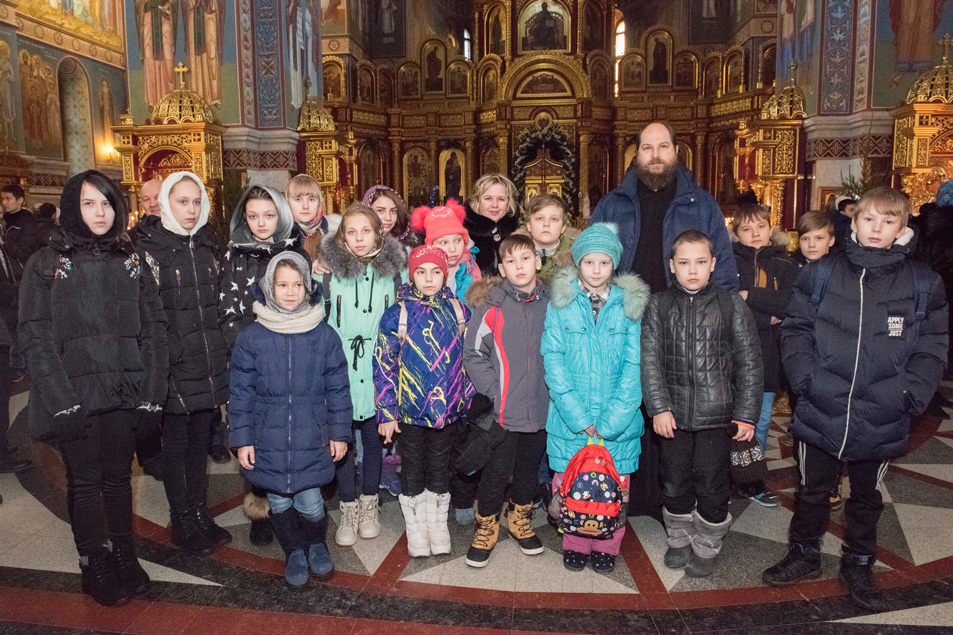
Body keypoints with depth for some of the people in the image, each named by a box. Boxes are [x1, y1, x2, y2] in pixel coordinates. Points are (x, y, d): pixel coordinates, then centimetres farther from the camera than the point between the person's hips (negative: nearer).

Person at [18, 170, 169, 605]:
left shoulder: (131, 261, 8)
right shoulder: (46, 263, 0)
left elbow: (154, 329, 5)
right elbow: (35, 337, -5)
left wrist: (152, 393, -3)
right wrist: (61, 400, -14)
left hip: (123, 394, 2)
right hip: (75, 396, -2)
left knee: (118, 477, 12)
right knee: (84, 481, 8)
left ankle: (123, 554, 28)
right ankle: (93, 564, 22)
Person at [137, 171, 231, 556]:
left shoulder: (208, 246, 11)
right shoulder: (147, 248, -7)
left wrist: (222, 356, 13)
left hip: (209, 365, 5)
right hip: (174, 369, -5)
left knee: (199, 441, 15)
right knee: (176, 445, 7)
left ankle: (199, 514, 28)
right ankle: (182, 523, 21)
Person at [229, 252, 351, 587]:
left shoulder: (324, 336, -3)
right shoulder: (251, 337, -4)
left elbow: (337, 388, 4)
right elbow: (241, 393, 2)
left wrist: (339, 432, 5)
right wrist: (242, 439, 1)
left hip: (311, 438, -1)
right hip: (268, 439, 1)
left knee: (310, 502, 2)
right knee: (279, 501, 13)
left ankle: (316, 544, 35)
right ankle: (294, 552, 40)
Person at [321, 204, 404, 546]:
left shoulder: (393, 270, 2)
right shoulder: (330, 271, -2)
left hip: (378, 372, 1)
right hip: (340, 370, -1)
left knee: (374, 438, 12)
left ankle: (369, 506, 30)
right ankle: (348, 510, 23)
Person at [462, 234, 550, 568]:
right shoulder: (492, 306, -9)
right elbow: (473, 355, -6)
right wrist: (495, 391, -12)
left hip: (541, 408, 4)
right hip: (503, 411, -3)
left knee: (529, 467, 19)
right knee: (496, 470, 6)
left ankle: (520, 518, 41)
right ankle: (486, 526, 27)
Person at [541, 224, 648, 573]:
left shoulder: (630, 305, 2)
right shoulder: (561, 304, 0)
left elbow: (634, 365, -4)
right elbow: (553, 360, -6)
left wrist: (612, 419, -13)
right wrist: (578, 415, -14)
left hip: (618, 417, 1)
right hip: (570, 417, 0)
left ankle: (606, 547, 30)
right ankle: (576, 545, 29)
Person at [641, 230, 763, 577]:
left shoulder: (731, 305, -1)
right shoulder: (659, 305, 2)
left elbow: (749, 362, 0)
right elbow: (649, 360, -1)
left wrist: (746, 414, -3)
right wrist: (659, 408, -9)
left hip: (717, 414, -1)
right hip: (673, 414, 1)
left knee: (711, 484, 7)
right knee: (675, 482, 13)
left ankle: (706, 546, 29)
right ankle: (679, 540, 35)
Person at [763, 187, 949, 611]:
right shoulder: (821, 274, -1)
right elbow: (796, 329, 1)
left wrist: (910, 394, -11)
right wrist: (805, 376, -11)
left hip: (882, 420, 0)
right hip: (821, 412, 0)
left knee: (867, 496, 19)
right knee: (813, 489, 16)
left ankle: (859, 564, 38)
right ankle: (804, 554, 36)